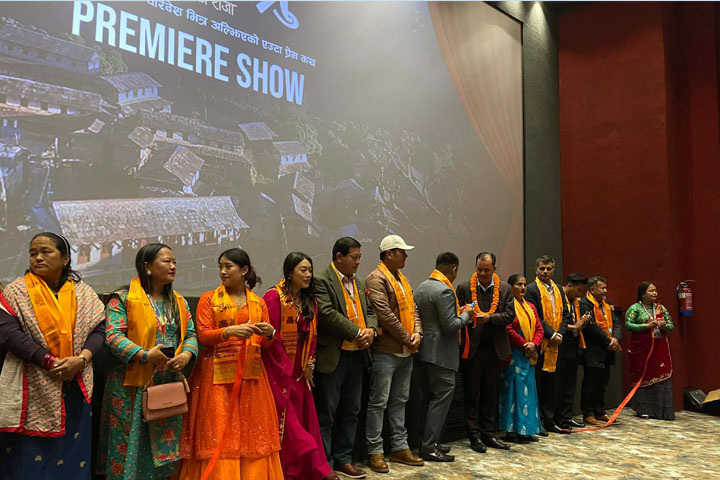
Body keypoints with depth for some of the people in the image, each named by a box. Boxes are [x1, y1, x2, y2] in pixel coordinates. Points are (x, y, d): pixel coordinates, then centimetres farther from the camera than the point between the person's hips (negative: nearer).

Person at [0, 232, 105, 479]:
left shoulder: (84, 292, 6)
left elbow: (99, 329, 2)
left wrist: (81, 359, -16)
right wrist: (50, 362, -18)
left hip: (75, 387, 3)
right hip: (32, 389, -2)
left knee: (71, 451, 10)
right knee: (29, 454, 3)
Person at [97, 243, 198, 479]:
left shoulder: (178, 302, 12)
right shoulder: (123, 298, -6)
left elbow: (191, 334, 11)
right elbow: (113, 335, -15)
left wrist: (186, 354, -9)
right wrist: (143, 355, -24)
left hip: (169, 386, 5)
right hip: (132, 386, -5)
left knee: (163, 446, 12)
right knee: (130, 445, 3)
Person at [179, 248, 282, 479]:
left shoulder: (258, 302, 10)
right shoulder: (208, 299, 3)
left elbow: (265, 344, 10)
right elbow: (203, 335, -6)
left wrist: (269, 334, -12)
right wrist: (230, 331, -22)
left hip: (250, 374, 3)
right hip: (218, 373, -3)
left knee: (252, 431, 6)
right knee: (218, 433, -3)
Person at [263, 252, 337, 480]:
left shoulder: (309, 301, 10)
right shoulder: (274, 297, -11)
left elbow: (312, 335, 9)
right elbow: (271, 337, -14)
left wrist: (308, 367, 0)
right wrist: (287, 369, -9)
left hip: (300, 372, 6)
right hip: (279, 371, -6)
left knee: (304, 417, 7)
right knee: (285, 418, -1)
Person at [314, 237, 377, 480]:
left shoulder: (358, 282, 15)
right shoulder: (322, 281, -11)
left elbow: (369, 311, 15)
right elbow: (326, 313, -21)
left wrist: (371, 330, -6)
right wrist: (356, 333, -17)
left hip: (356, 355, 8)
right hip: (332, 356, -8)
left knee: (351, 411, 16)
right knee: (326, 413, 3)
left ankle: (343, 459, 29)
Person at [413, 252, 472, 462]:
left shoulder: (421, 287, 10)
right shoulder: (444, 291, -19)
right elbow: (450, 326, -20)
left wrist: (457, 311, 17)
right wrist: (465, 314, -3)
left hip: (425, 350, 9)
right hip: (441, 354, -9)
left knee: (434, 397, 18)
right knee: (442, 398, 0)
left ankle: (430, 442, 25)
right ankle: (429, 447, 4)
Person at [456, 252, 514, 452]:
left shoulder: (505, 289, 6)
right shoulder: (464, 288, 0)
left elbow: (510, 315, -1)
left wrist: (489, 317, -16)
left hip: (495, 349, 2)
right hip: (472, 349, -2)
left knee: (490, 393, 12)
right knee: (472, 394, 4)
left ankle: (488, 433, 23)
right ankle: (474, 435, 14)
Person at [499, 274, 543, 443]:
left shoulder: (530, 307, 16)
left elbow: (539, 329, 11)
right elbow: (509, 330, -17)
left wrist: (534, 344, -7)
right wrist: (525, 345, -14)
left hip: (529, 355, 8)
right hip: (514, 354, -8)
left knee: (528, 390, 10)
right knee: (515, 390, -4)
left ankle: (527, 430, 18)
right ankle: (513, 430, 4)